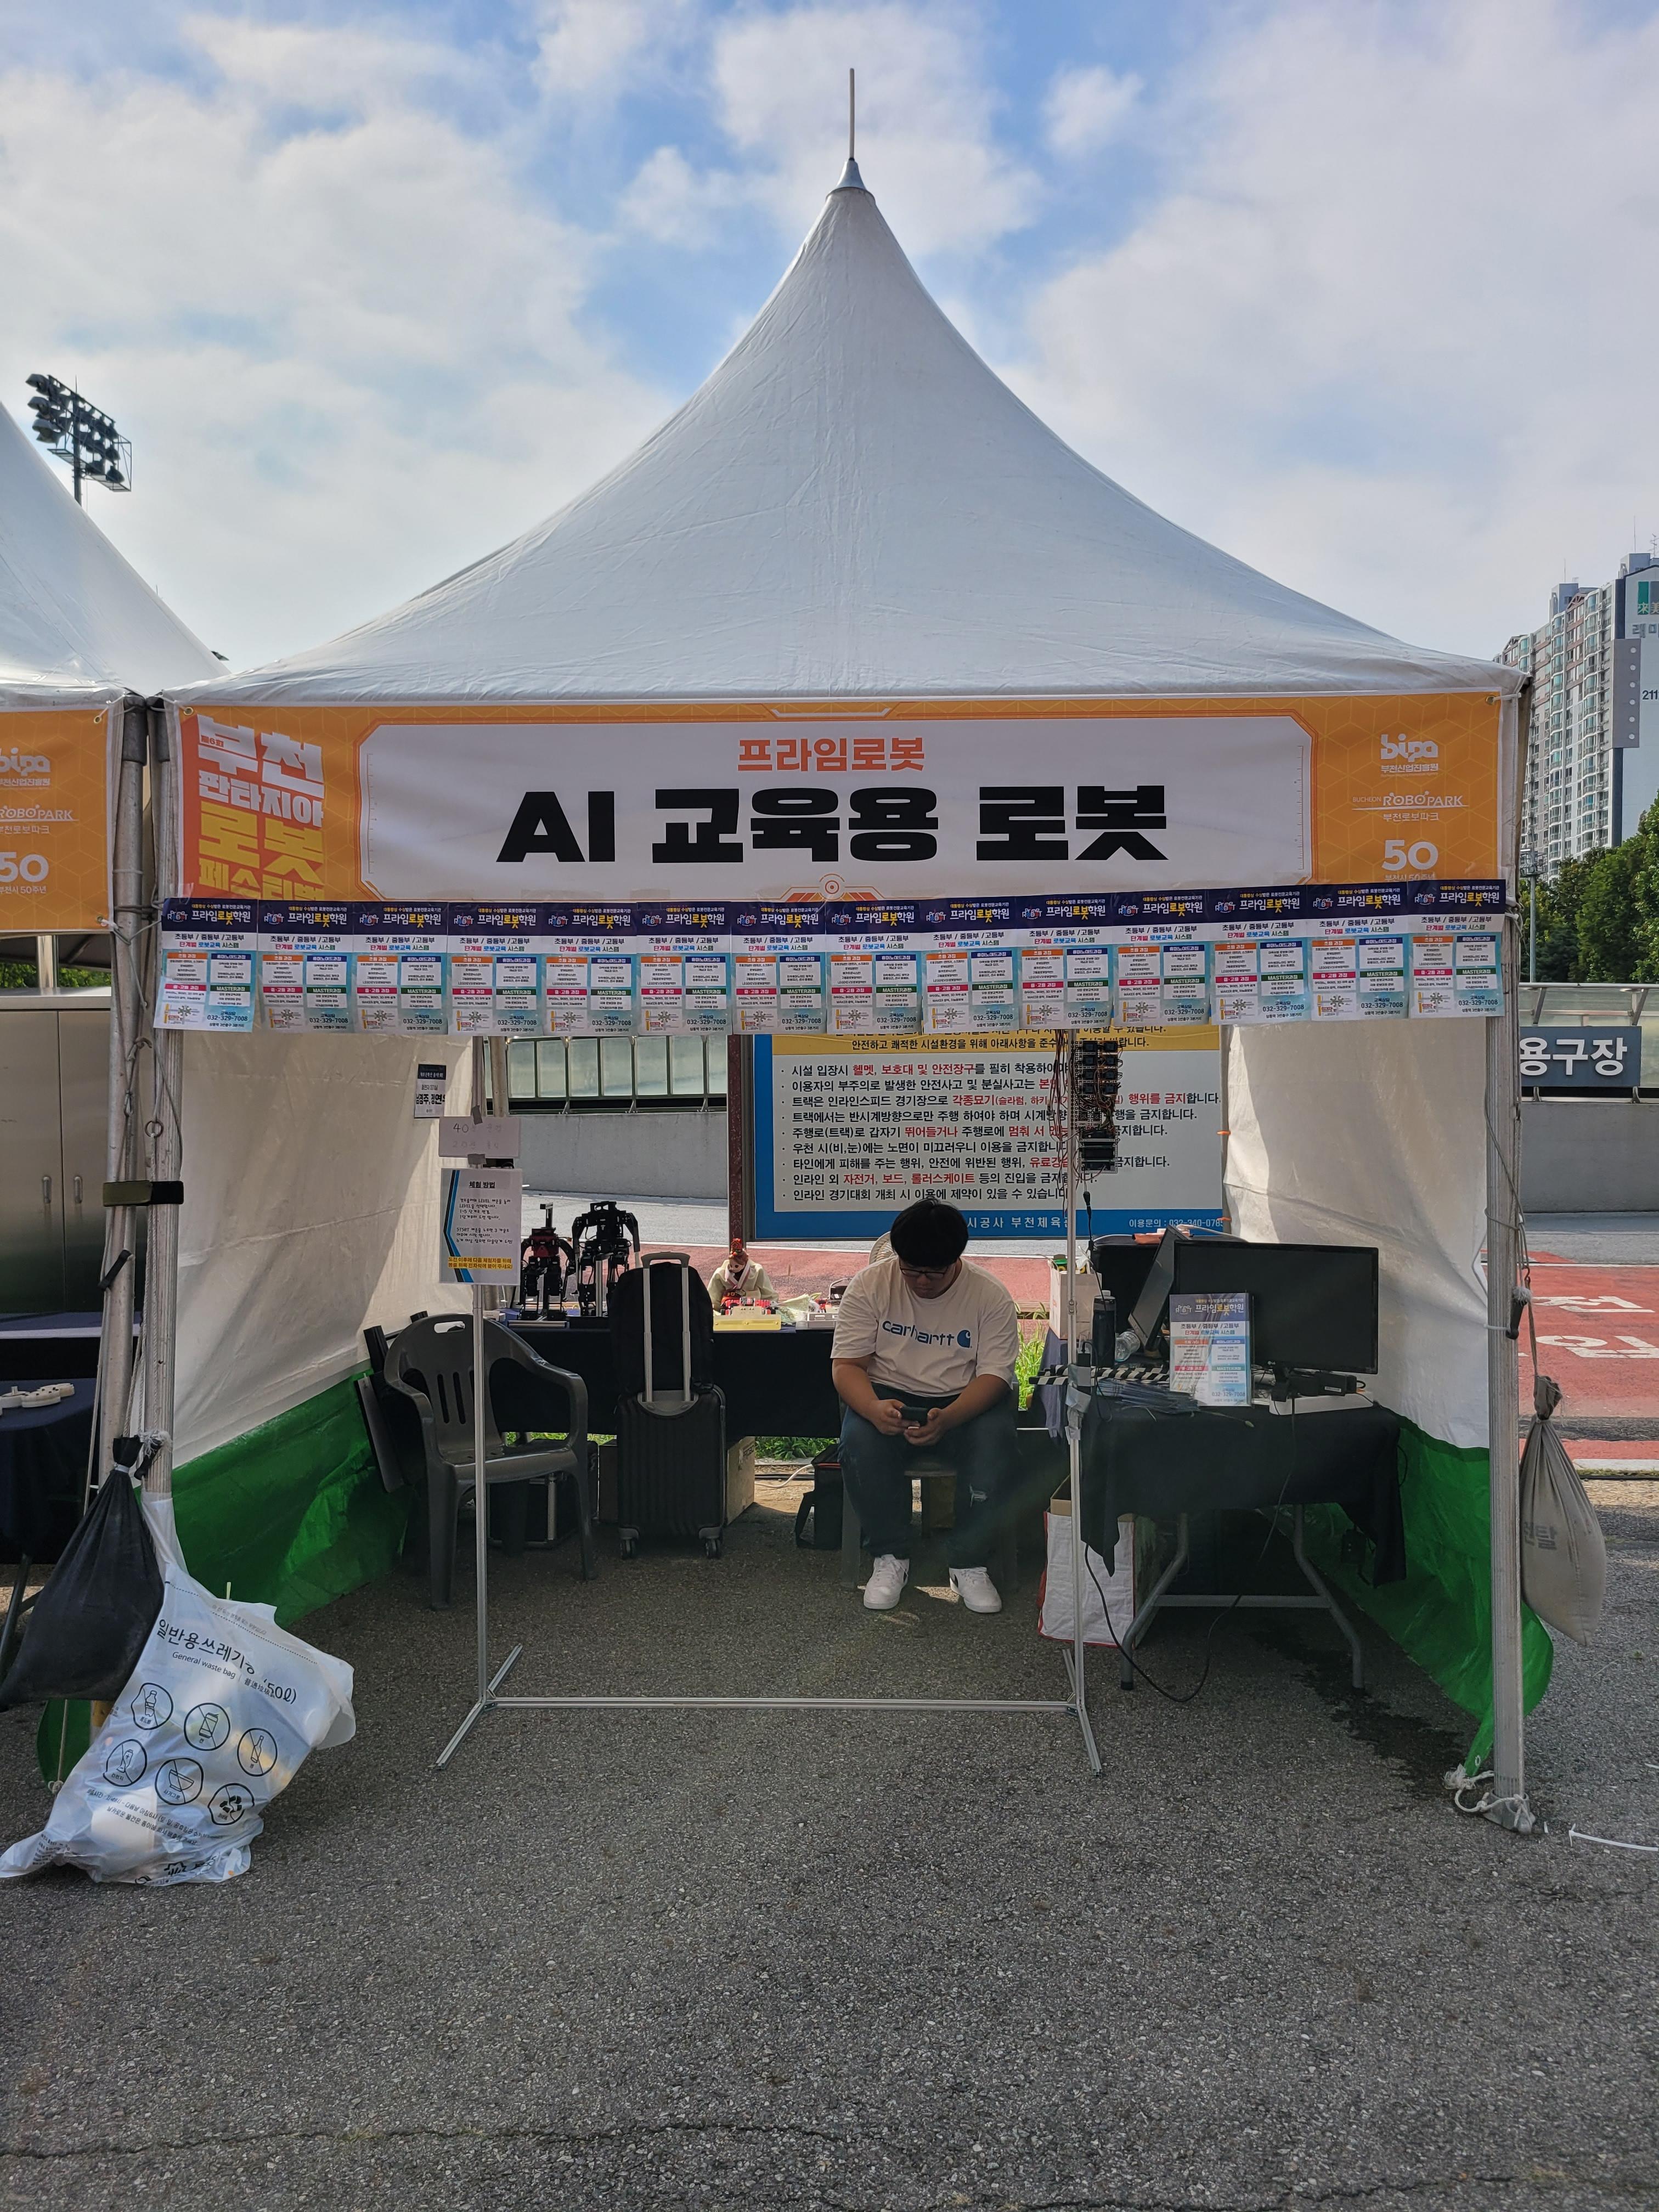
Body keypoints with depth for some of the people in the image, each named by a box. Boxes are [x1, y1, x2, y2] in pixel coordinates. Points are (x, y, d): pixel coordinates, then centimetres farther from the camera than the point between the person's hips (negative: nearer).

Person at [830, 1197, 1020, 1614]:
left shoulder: (990, 1295, -10)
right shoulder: (869, 1286, -7)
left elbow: (994, 1375, -14)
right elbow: (846, 1364, -10)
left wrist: (946, 1419, -34)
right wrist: (874, 1409, -32)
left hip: (966, 1402, 0)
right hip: (889, 1396, 1)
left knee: (995, 1444, -32)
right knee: (859, 1443, -32)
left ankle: (969, 1563, -12)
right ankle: (891, 1557, -11)